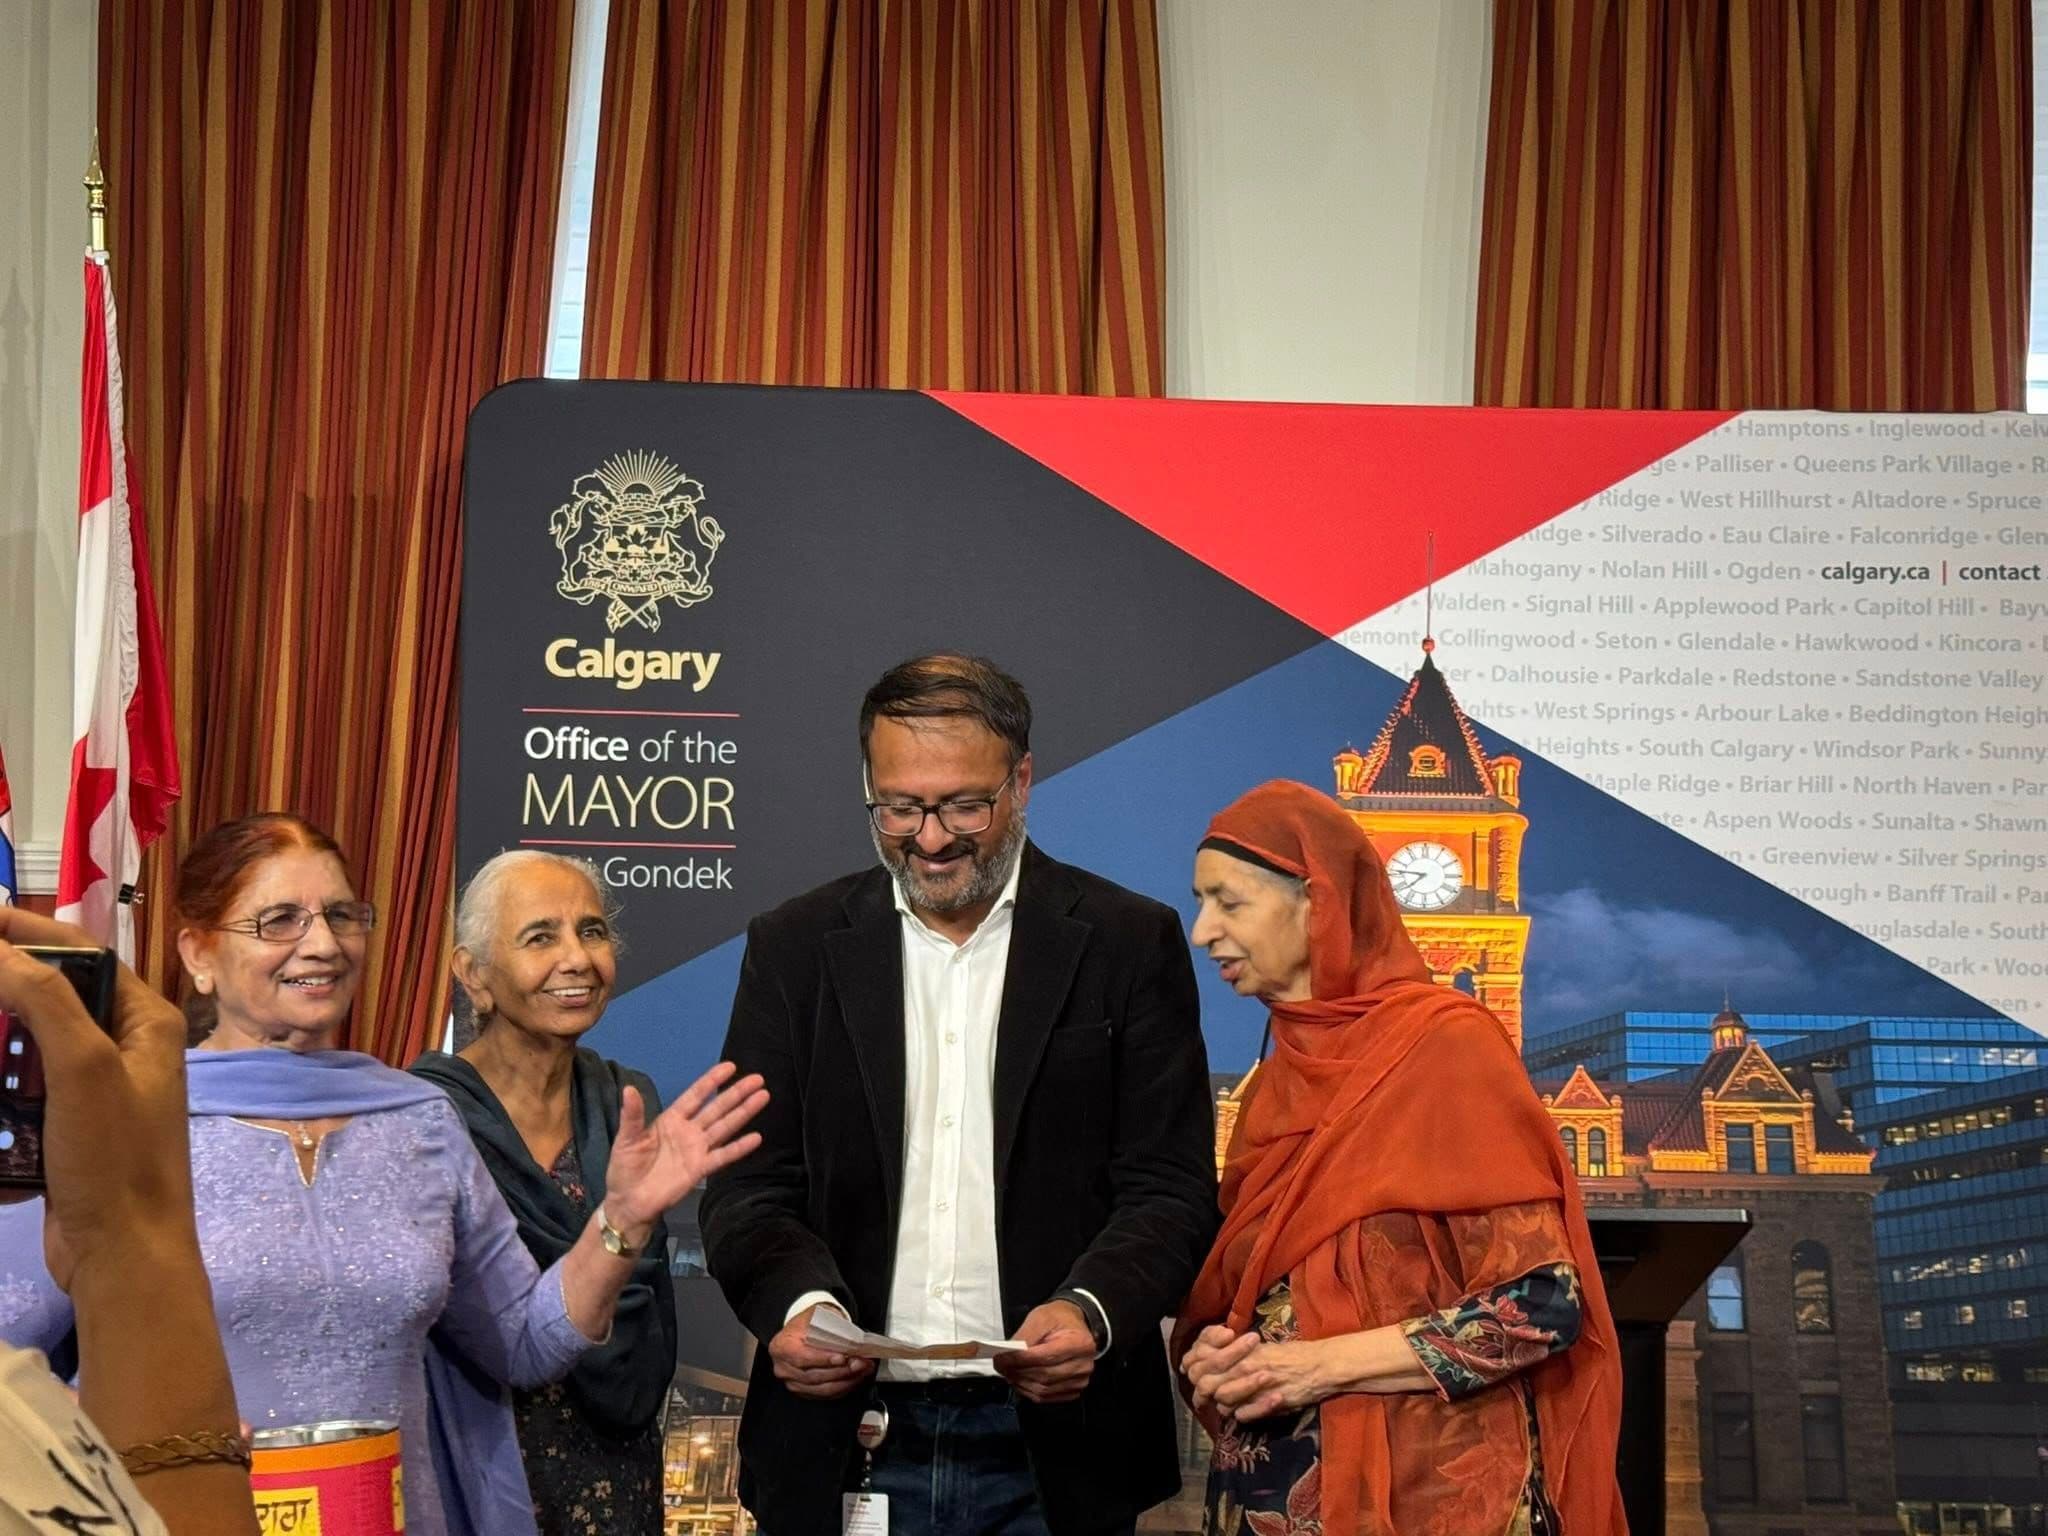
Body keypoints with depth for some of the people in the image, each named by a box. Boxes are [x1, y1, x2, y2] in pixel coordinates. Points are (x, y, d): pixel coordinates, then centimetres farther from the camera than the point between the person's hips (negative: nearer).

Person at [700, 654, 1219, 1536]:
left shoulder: (1130, 944, 0)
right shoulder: (794, 948, 5)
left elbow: (1172, 1189, -4)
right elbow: (748, 1186, 2)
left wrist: (1092, 1311, -23)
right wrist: (799, 1299, -19)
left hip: (1055, 1445, -1)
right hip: (845, 1443, 1)